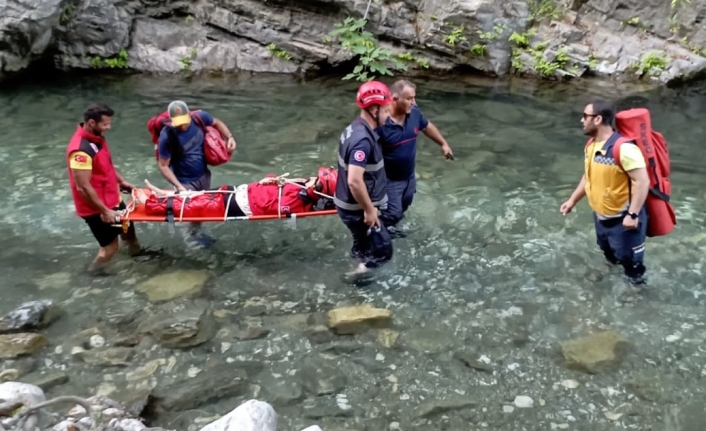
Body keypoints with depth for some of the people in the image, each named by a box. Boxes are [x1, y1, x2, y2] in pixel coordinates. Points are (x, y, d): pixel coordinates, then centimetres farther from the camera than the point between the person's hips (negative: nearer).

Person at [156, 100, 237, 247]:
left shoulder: (199, 117, -19)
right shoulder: (167, 137, -29)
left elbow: (217, 123, 4)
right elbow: (163, 166, -20)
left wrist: (230, 137, -12)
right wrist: (178, 186, -28)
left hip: (204, 174, 5)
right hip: (186, 181, -5)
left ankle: (197, 233, 44)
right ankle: (192, 235, 33)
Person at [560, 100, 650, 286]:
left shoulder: (624, 147, -28)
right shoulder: (591, 146, 1)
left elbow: (642, 181, -28)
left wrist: (632, 214, -29)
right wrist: (573, 200, 15)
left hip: (623, 218, -8)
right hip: (601, 216, 8)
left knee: (628, 259, 7)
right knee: (610, 253, 29)